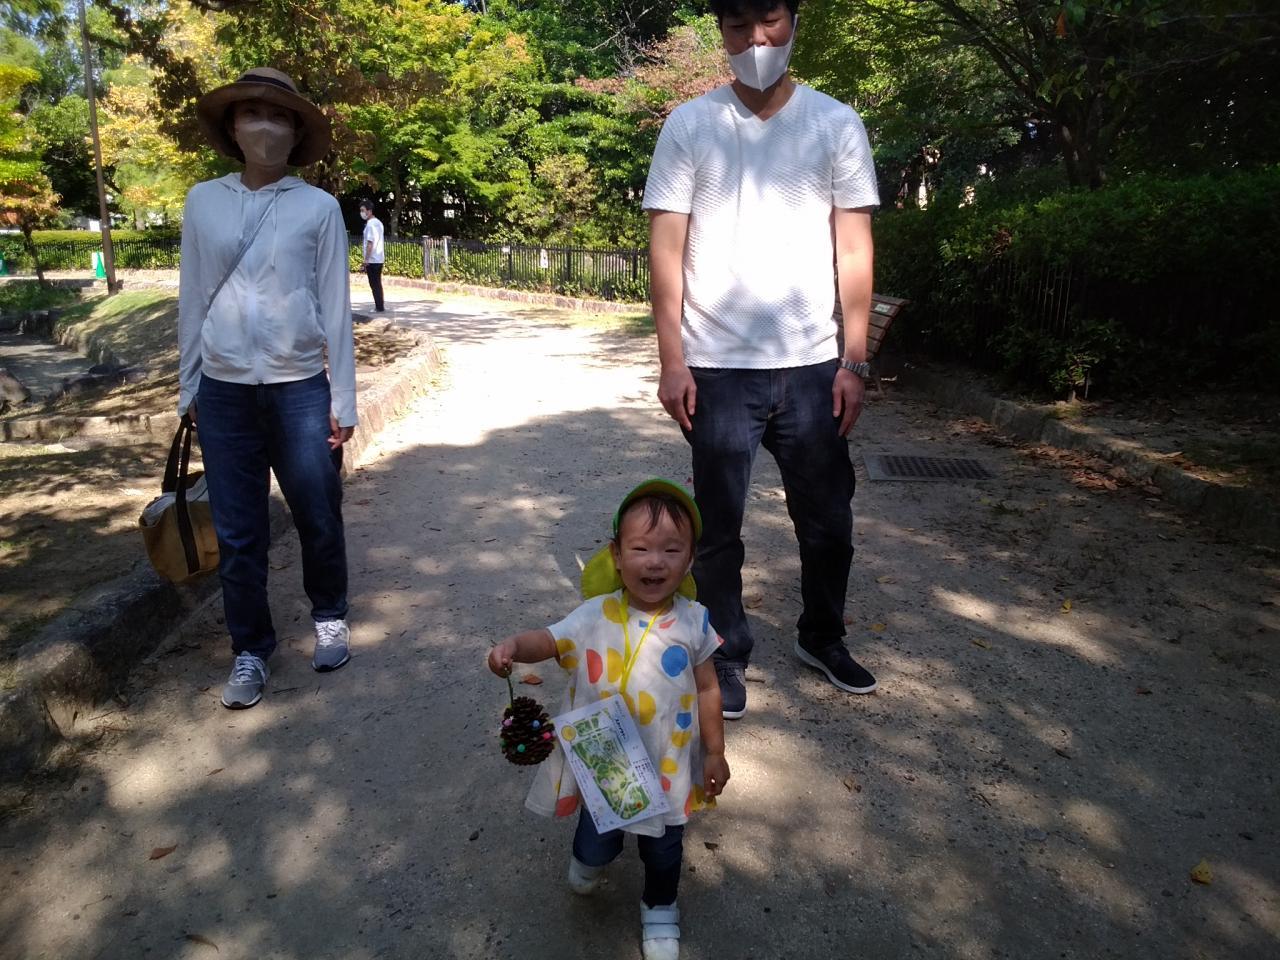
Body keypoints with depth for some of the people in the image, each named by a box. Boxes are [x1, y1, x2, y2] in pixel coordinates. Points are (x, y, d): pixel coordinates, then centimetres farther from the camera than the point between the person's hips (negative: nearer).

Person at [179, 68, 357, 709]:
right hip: (224, 391, 2)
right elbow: (193, 300, 9)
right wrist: (188, 386, 9)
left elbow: (335, 308, -1)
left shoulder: (319, 207, -1)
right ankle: (249, 650, 23)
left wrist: (343, 400, -3)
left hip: (300, 388, -2)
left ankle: (329, 617, 32)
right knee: (237, 532, 7)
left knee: (318, 518, 6)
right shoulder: (203, 202, 5)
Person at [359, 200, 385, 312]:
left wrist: (366, 260, -17)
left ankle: (379, 307, 0)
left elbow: (370, 243, -19)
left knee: (374, 284, -3)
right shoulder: (378, 222, 12)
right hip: (379, 258, 9)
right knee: (377, 283, 14)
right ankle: (379, 306, 18)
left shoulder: (370, 224, -16)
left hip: (372, 259, -9)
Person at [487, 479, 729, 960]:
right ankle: (588, 857, 59)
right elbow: (549, 640, -15)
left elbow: (707, 688, -4)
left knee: (663, 849, 21)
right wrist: (513, 645, -38)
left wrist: (715, 752, 2)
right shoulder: (596, 614, -16)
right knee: (598, 841, 20)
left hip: (667, 767, 1)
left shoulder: (694, 622, -12)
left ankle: (660, 907, 54)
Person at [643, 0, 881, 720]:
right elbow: (666, 249, -1)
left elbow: (855, 250, 4)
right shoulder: (690, 126, 2)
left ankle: (823, 637, 35)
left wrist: (855, 361, -2)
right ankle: (727, 656, 27)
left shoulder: (837, 124, 5)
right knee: (719, 527, 7)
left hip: (811, 367, 2)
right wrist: (672, 361, -7)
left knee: (829, 521, 11)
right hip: (718, 369, -1)